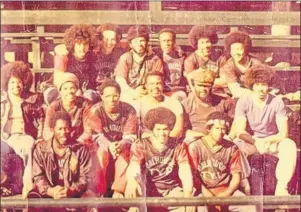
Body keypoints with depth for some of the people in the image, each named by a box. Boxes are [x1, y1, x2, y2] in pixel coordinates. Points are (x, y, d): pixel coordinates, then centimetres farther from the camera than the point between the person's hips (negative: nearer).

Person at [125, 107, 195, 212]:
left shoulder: (178, 145, -1)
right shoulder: (140, 145, -6)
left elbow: (185, 172, -14)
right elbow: (133, 167, -25)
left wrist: (188, 195, -34)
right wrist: (131, 181, -50)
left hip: (172, 190, 2)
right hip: (148, 191, -1)